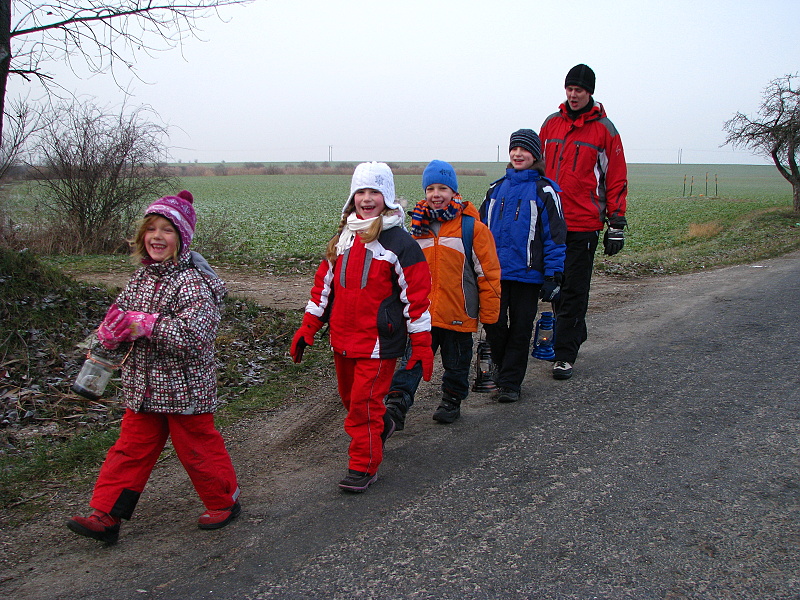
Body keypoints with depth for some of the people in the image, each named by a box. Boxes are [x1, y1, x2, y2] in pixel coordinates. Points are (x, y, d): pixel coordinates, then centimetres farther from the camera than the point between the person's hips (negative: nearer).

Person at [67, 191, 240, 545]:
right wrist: (113, 331, -12)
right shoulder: (141, 278, 7)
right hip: (143, 389, 7)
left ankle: (224, 501, 31)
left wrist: (146, 325, -25)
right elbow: (116, 321, 12)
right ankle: (106, 516, 21)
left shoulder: (193, 282, -18)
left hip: (185, 390, -7)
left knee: (197, 448, 9)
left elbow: (194, 335, -29)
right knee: (130, 450, 13)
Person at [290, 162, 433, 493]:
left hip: (379, 341, -6)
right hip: (342, 338, 6)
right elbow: (324, 284, 13)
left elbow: (416, 295, -9)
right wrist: (306, 329, 10)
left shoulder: (400, 242, -9)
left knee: (364, 402, -6)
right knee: (350, 397, 19)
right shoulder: (343, 238, 9)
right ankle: (380, 426, 46)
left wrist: (422, 345, -9)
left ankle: (363, 466, 9)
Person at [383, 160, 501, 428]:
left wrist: (488, 313, -5)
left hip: (458, 313, -2)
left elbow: (488, 272, -5)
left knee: (456, 363, 15)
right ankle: (396, 407, -6)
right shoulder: (418, 226, 6)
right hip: (421, 313, 2)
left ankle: (452, 402, 34)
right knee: (412, 360, -5)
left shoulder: (471, 226, -8)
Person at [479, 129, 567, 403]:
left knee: (520, 329, 5)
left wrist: (553, 276, -10)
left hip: (527, 274, -3)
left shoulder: (544, 191, -2)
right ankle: (501, 366, 27)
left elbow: (555, 236, -5)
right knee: (494, 325, 3)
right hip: (494, 272, 3)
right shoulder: (497, 189, 12)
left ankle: (510, 382, 16)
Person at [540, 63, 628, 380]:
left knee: (573, 291, -3)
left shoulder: (604, 129, -1)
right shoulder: (551, 124, 11)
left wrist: (616, 224, -4)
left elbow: (617, 179, 0)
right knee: (556, 286, 12)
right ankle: (576, 333, 31)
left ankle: (564, 355, 1)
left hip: (583, 224, -4)